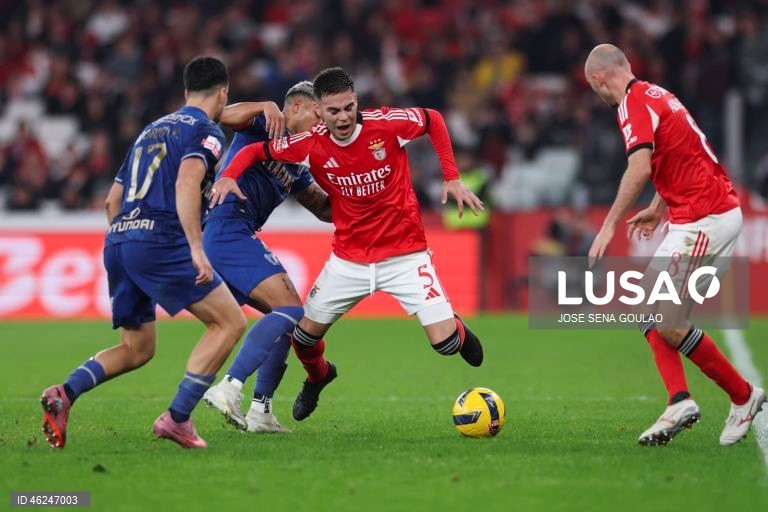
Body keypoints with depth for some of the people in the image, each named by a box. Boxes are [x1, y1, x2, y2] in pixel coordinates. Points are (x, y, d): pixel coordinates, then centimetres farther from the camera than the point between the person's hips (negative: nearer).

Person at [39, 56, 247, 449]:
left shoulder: (152, 129, 26)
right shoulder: (206, 131, 1)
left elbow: (112, 200, 27)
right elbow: (186, 185, -18)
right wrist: (196, 248, -24)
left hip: (117, 241, 8)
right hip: (159, 240, -8)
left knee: (137, 349, 17)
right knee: (230, 322, 0)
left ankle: (64, 393, -7)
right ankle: (176, 418, -9)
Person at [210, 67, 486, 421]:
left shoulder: (386, 124, -18)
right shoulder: (310, 144, -13)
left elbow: (433, 120, 0)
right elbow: (254, 150, -1)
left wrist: (452, 178, -4)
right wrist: (228, 175, -21)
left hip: (404, 254, -2)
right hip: (348, 257, 2)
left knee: (444, 342, -13)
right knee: (304, 334, 4)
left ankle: (457, 329, 28)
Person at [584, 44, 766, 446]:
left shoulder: (634, 102, -12)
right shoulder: (654, 95, 18)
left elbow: (640, 168, -26)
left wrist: (610, 225, -22)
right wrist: (657, 209, 41)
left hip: (703, 220, -10)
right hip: (721, 212, 10)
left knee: (662, 319, -11)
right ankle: (680, 403, -4)